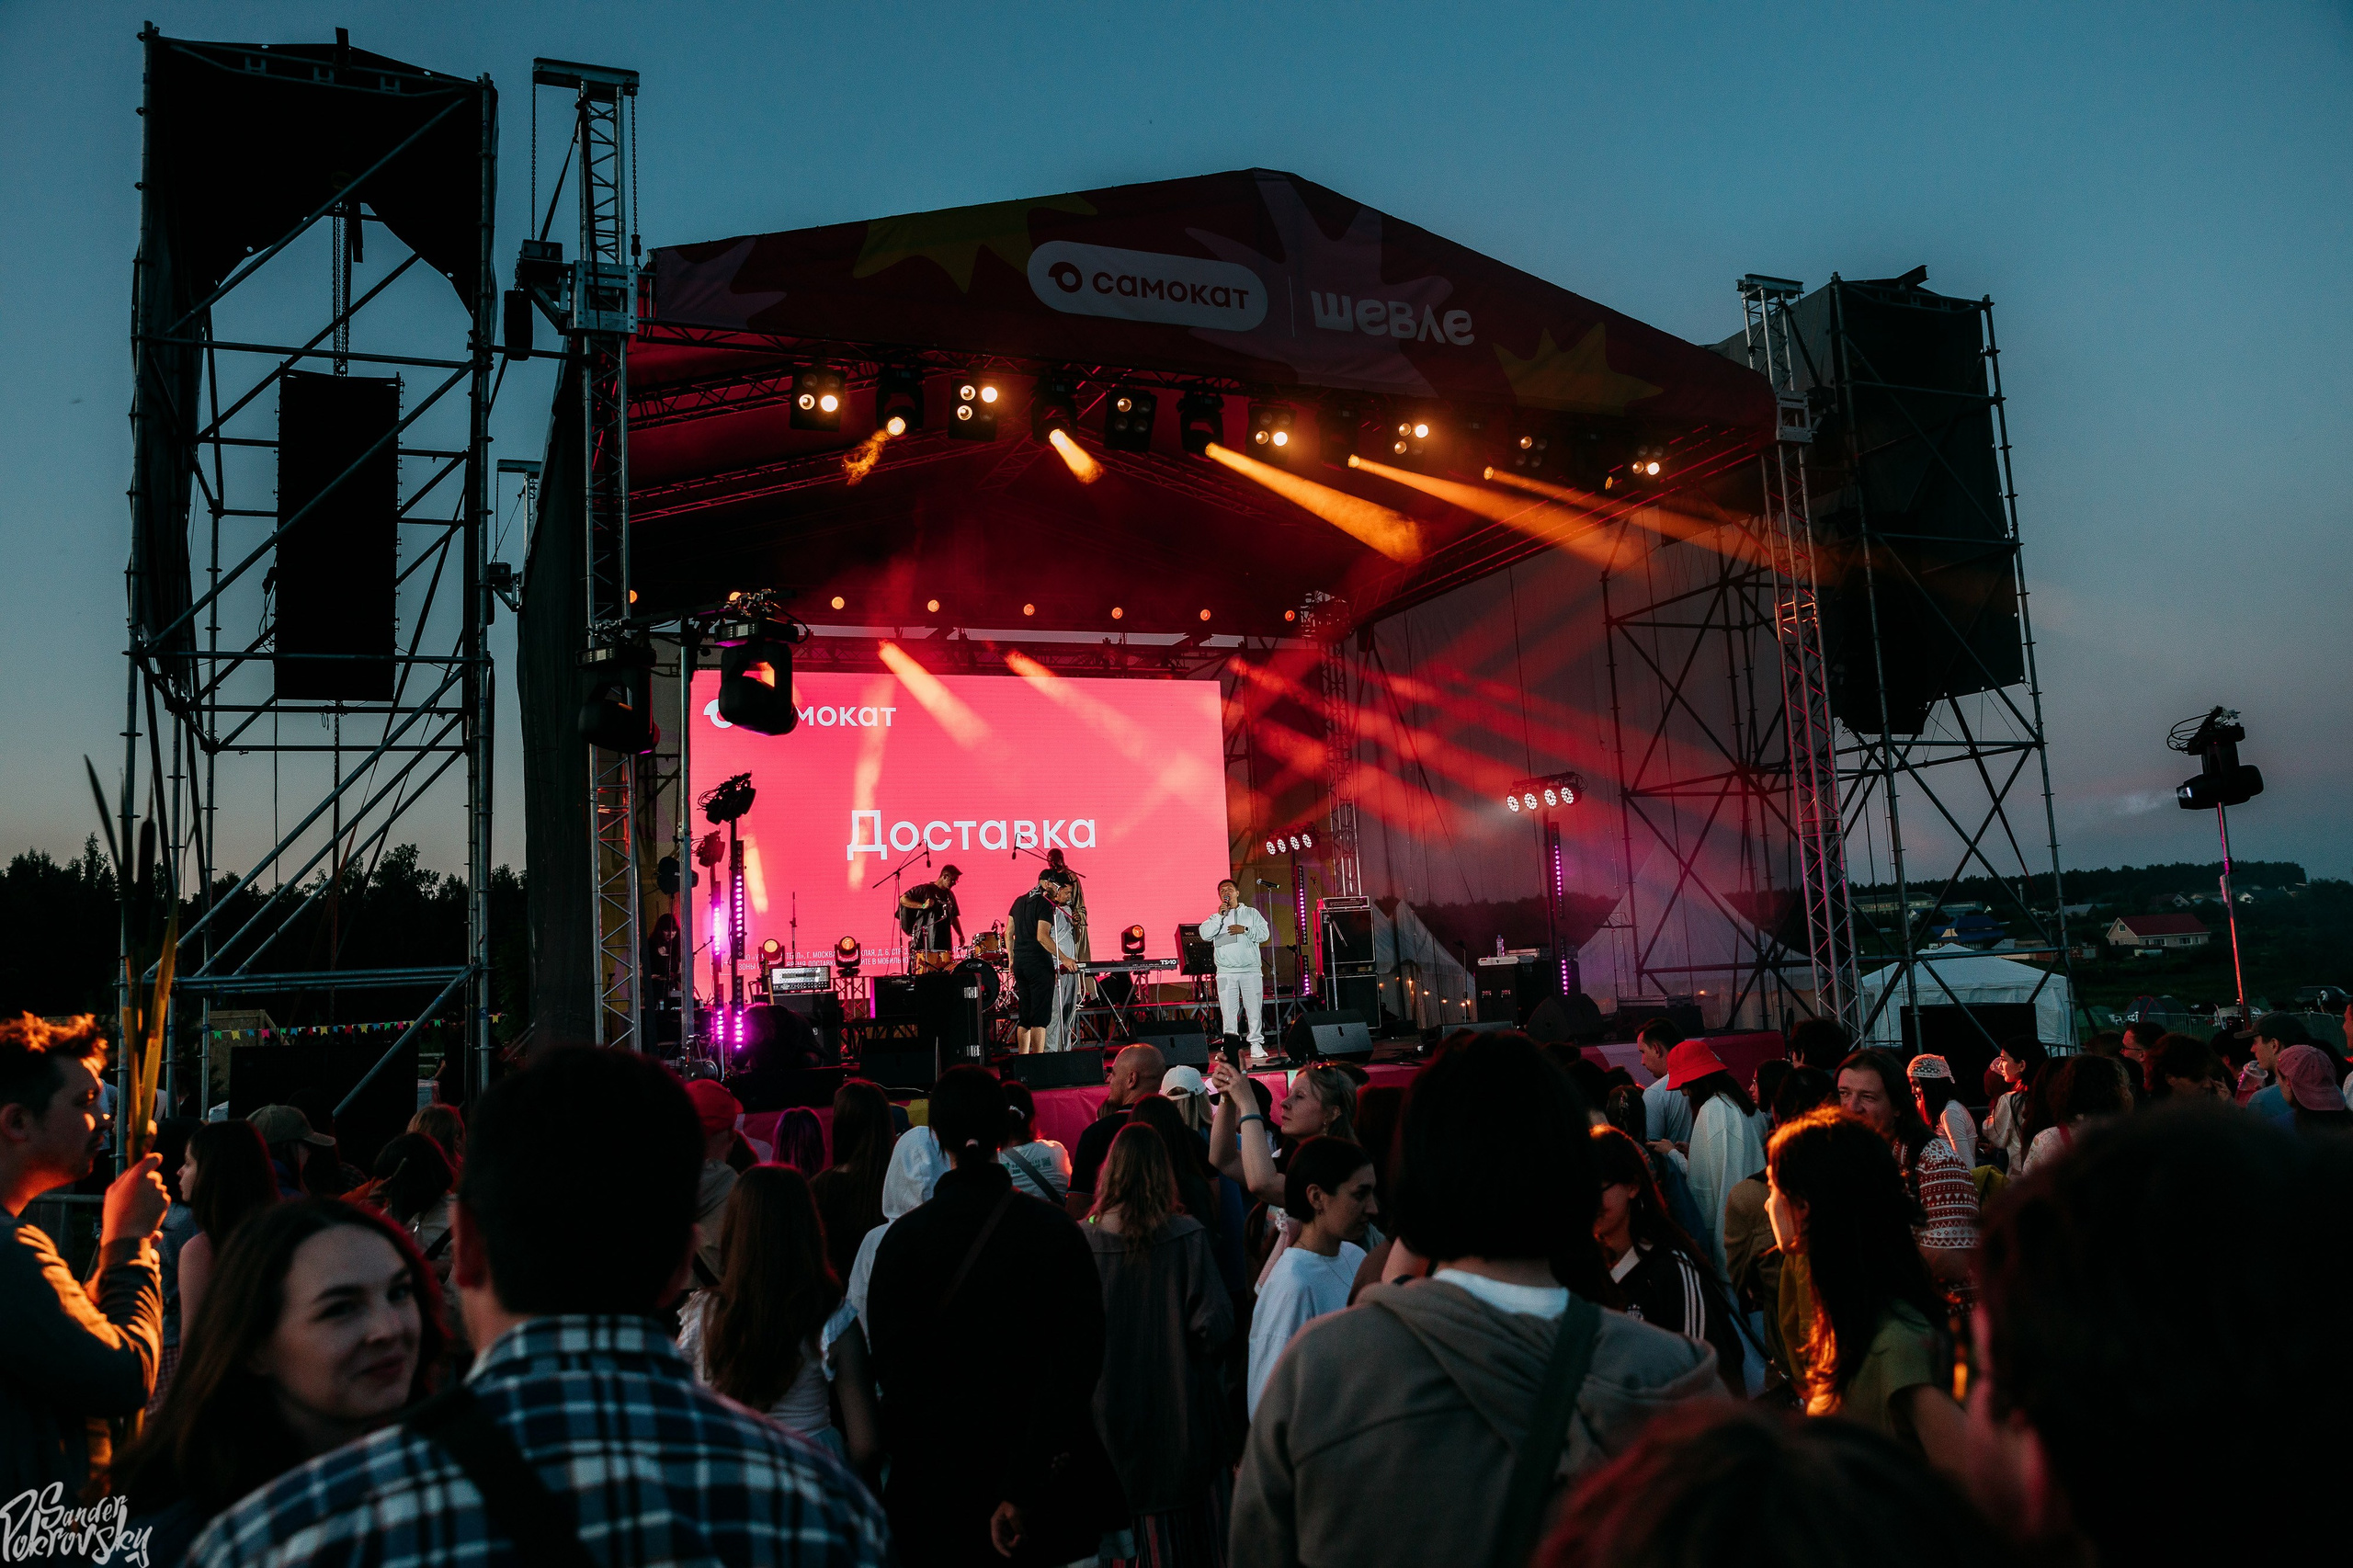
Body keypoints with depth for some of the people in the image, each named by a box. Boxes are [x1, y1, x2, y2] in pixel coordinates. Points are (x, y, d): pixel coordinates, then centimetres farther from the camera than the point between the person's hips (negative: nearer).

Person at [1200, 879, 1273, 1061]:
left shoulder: (1251, 913, 13)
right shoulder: (1216, 918, 14)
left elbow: (1264, 933, 3)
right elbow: (1205, 935, -3)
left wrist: (1245, 930, -10)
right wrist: (1220, 916, -8)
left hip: (1251, 969, 0)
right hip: (1226, 972, 1)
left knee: (1254, 1009, -3)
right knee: (1228, 1012, -2)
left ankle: (1256, 1046, 3)